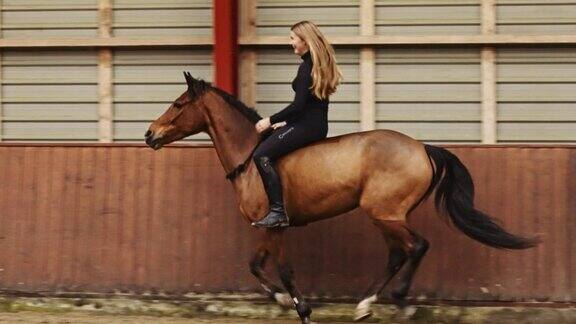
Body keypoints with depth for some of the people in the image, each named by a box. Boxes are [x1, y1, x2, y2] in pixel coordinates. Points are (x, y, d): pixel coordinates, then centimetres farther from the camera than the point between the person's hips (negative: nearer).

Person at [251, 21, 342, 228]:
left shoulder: (306, 67, -14)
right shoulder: (320, 64, 15)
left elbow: (298, 105, -20)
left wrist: (271, 121, -11)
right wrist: (285, 122, 20)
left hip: (306, 126, -11)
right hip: (319, 125, 11)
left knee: (261, 154, -17)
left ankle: (278, 211, -24)